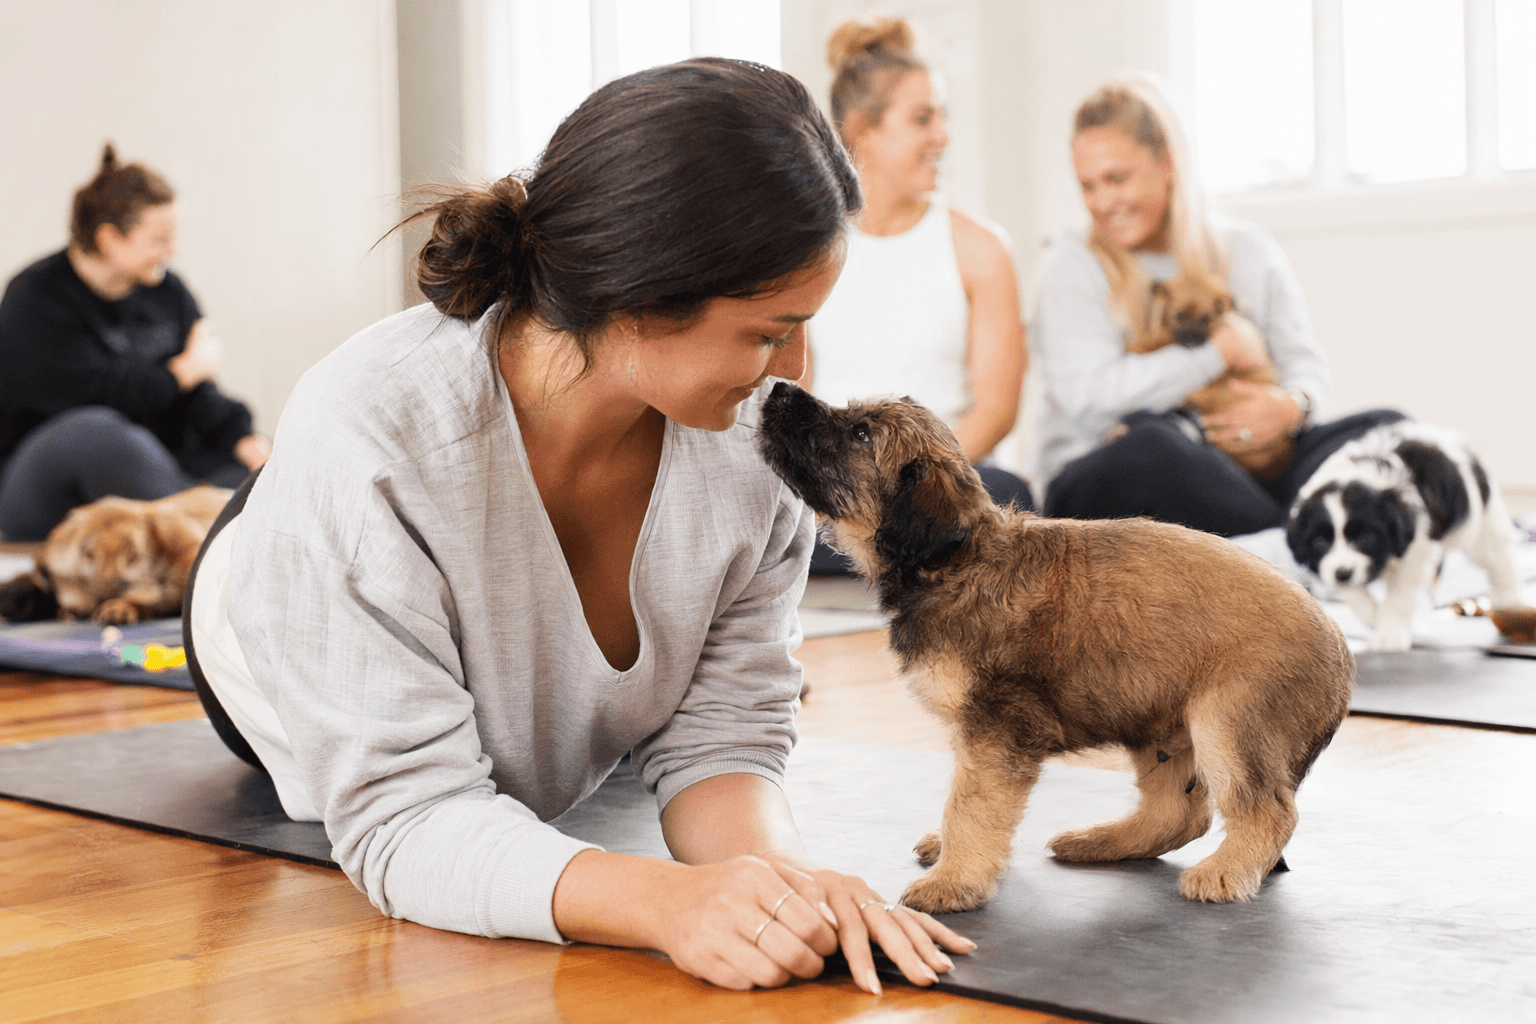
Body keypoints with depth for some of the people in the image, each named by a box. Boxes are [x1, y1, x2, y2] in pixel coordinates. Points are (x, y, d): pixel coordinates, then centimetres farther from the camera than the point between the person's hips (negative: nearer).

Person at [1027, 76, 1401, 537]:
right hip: (1101, 478, -4)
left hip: (1249, 462, 4)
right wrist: (1223, 348, -10)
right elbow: (1088, 397, -14)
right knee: (1147, 443, -39)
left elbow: (1305, 362, 12)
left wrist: (1293, 405, -14)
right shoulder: (1075, 262, 1)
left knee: (1385, 428, -17)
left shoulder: (1247, 251, 13)